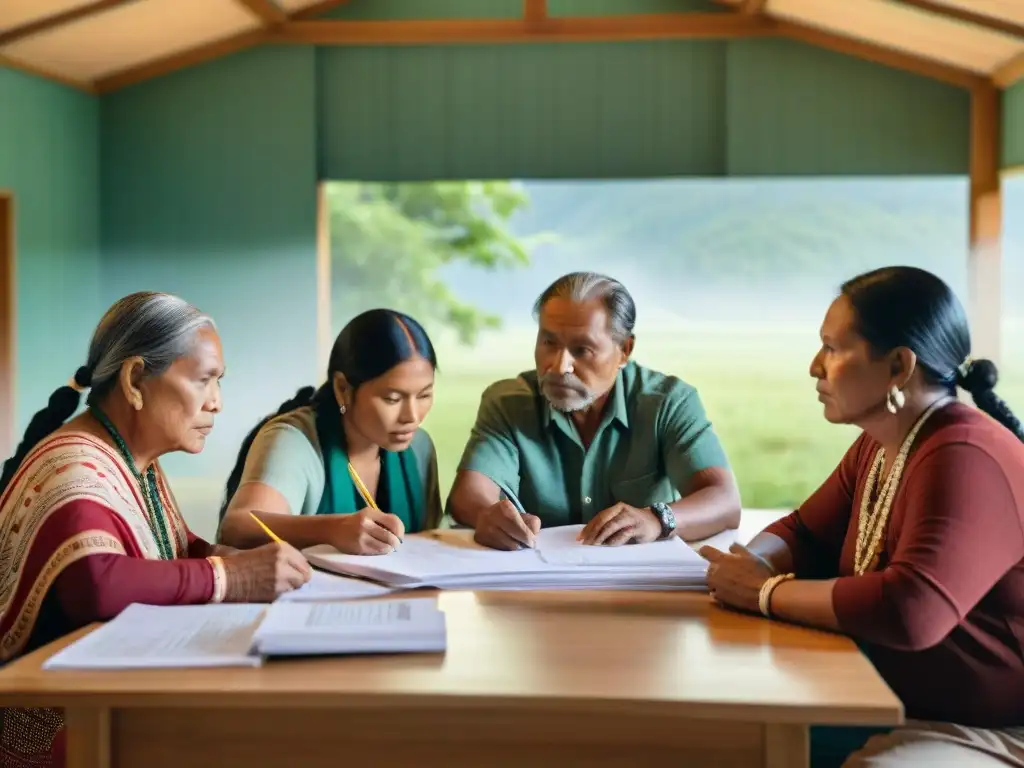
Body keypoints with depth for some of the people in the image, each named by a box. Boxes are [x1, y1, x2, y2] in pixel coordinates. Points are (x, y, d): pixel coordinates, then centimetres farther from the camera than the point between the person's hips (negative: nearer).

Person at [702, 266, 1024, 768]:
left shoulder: (964, 459, -24)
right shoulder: (878, 446, 7)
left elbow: (910, 610, -36)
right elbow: (804, 534, 15)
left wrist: (767, 593, -23)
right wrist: (747, 566, -9)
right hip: (901, 707, 9)